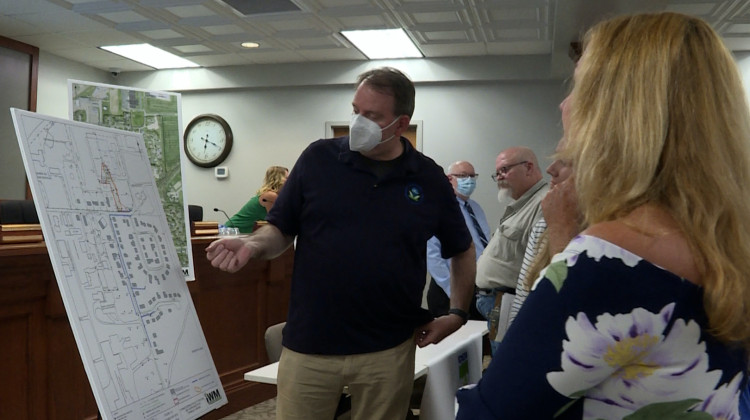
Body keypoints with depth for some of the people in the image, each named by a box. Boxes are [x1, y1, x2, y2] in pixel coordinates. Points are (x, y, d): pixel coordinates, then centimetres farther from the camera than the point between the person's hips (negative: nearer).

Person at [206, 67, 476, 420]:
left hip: (389, 351, 1)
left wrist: (457, 314, 6)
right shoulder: (317, 159, -2)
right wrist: (254, 244, -17)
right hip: (309, 345, 0)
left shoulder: (429, 179, 1)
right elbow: (281, 230, 4)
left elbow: (462, 251, 13)